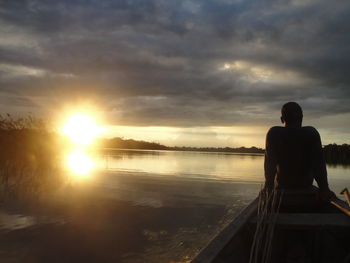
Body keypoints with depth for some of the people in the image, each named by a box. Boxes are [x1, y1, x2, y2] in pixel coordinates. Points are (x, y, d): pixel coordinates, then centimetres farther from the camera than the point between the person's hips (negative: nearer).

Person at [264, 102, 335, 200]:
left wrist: (269, 185, -6)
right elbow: (319, 164, -14)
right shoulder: (311, 133, -9)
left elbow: (270, 163, -13)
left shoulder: (274, 133, -11)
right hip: (306, 186, 1)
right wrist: (324, 189, -11)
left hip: (281, 185, -1)